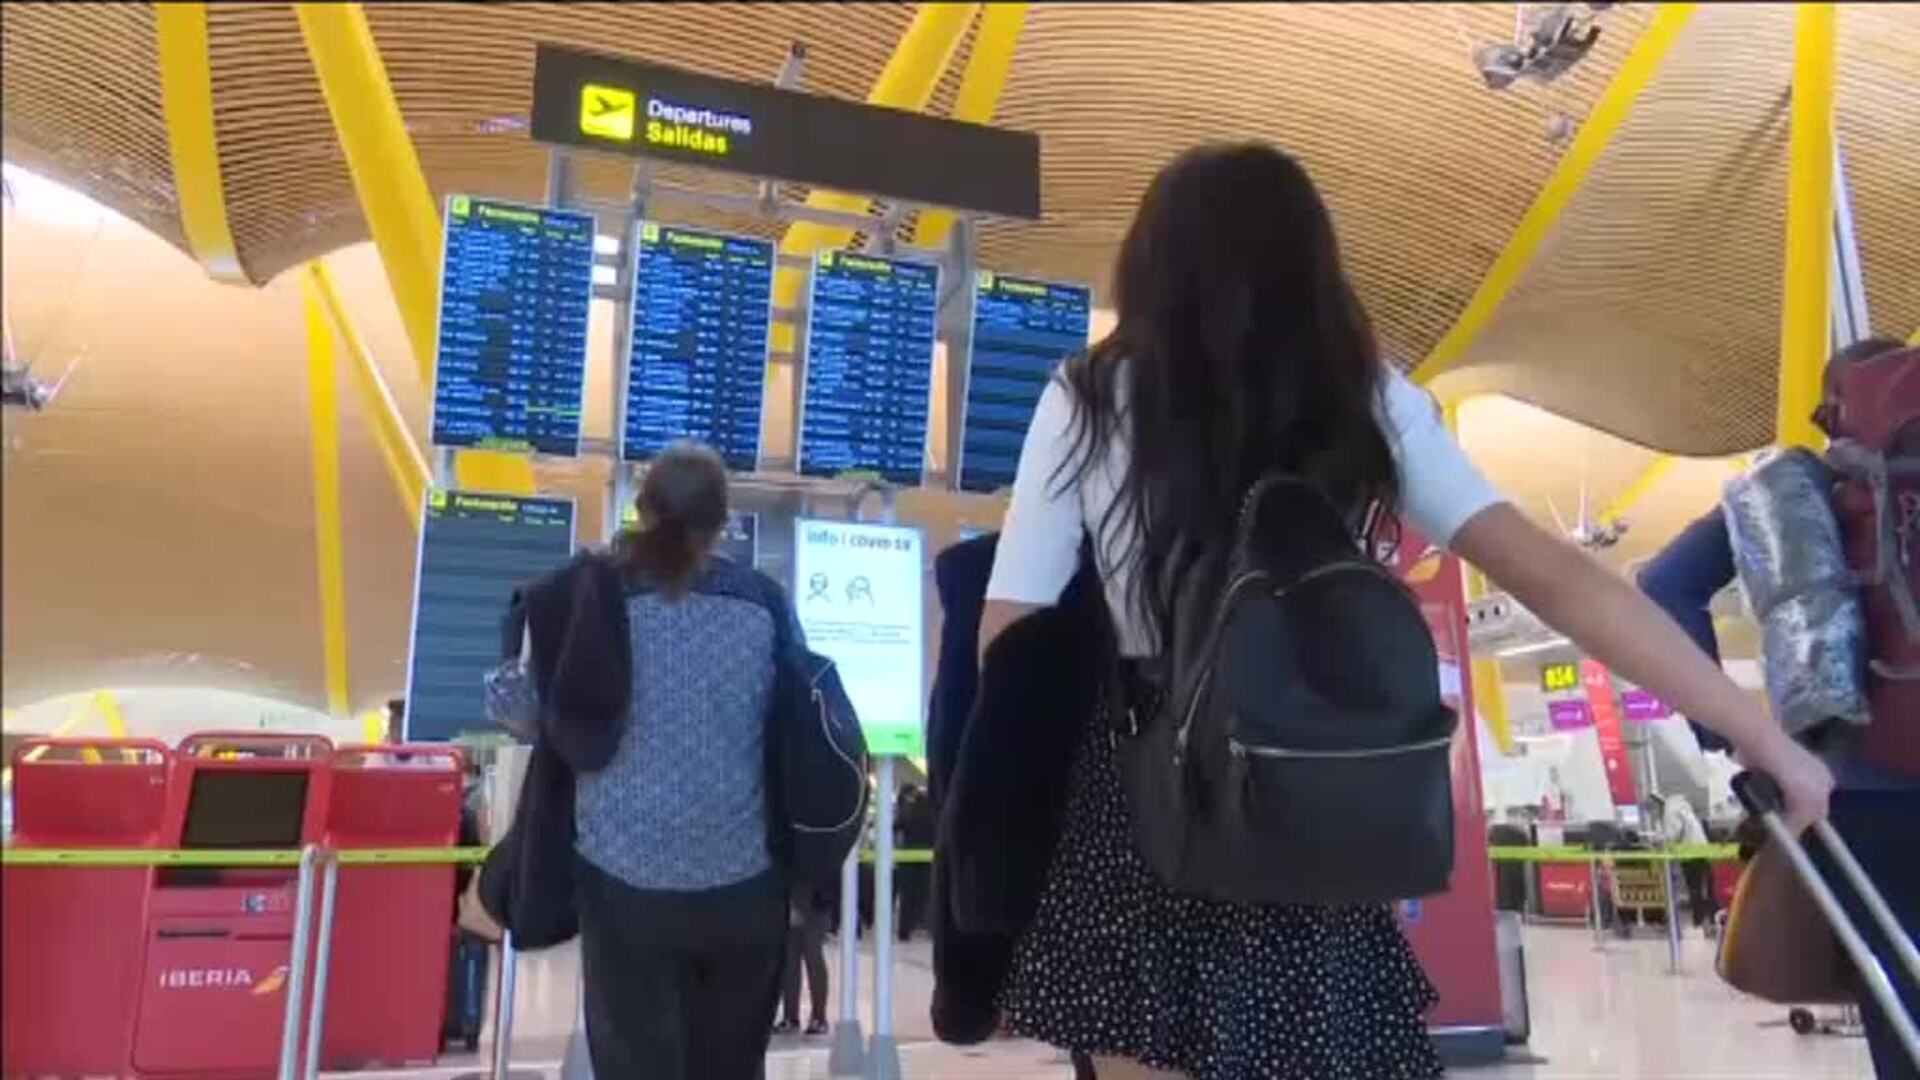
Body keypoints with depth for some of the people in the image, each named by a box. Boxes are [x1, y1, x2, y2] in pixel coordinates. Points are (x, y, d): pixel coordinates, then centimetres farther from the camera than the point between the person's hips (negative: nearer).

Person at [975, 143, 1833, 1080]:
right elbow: (1559, 581, -4)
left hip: (1135, 818, -1)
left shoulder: (1089, 403, -4)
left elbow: (1008, 636, -6)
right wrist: (1765, 740, 2)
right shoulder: (1368, 403, 0)